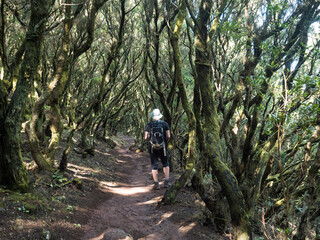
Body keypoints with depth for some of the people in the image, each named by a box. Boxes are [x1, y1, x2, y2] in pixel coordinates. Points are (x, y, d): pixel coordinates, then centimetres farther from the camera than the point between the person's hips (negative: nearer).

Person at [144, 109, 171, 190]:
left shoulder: (149, 125, -1)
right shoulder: (165, 124, -1)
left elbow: (145, 137, -5)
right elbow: (168, 136, -8)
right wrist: (165, 142, 11)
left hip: (152, 147, 0)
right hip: (162, 147, 0)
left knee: (154, 165, 6)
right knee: (165, 164, 15)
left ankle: (156, 184, 3)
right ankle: (166, 182, 9)